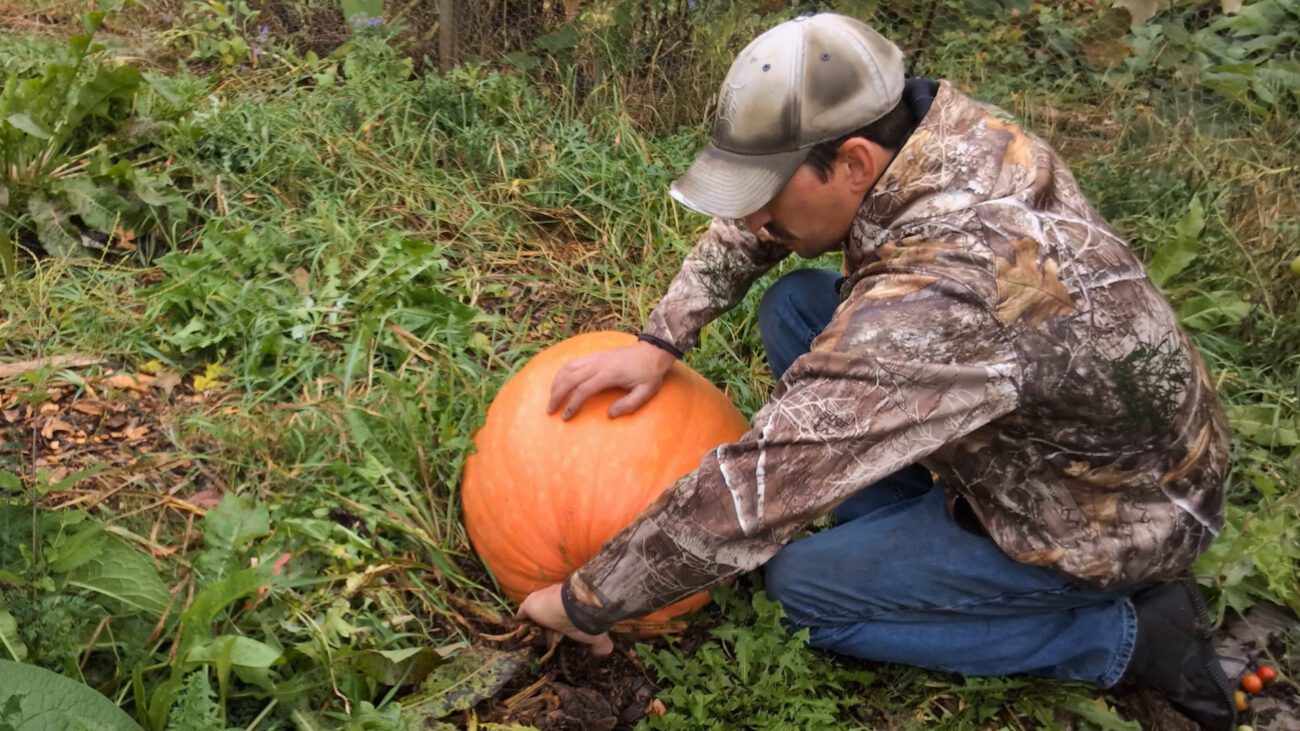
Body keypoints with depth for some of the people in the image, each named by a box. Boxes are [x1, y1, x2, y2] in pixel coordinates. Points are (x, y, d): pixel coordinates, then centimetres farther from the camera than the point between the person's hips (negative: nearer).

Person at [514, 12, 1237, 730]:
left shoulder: (935, 299, -40)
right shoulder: (940, 126, -15)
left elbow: (749, 495, -36)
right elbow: (752, 227, 0)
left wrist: (588, 601, -22)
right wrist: (660, 342, -10)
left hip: (1112, 514, -7)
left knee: (802, 586, -3)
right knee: (796, 303, 0)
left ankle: (1128, 633, 1)